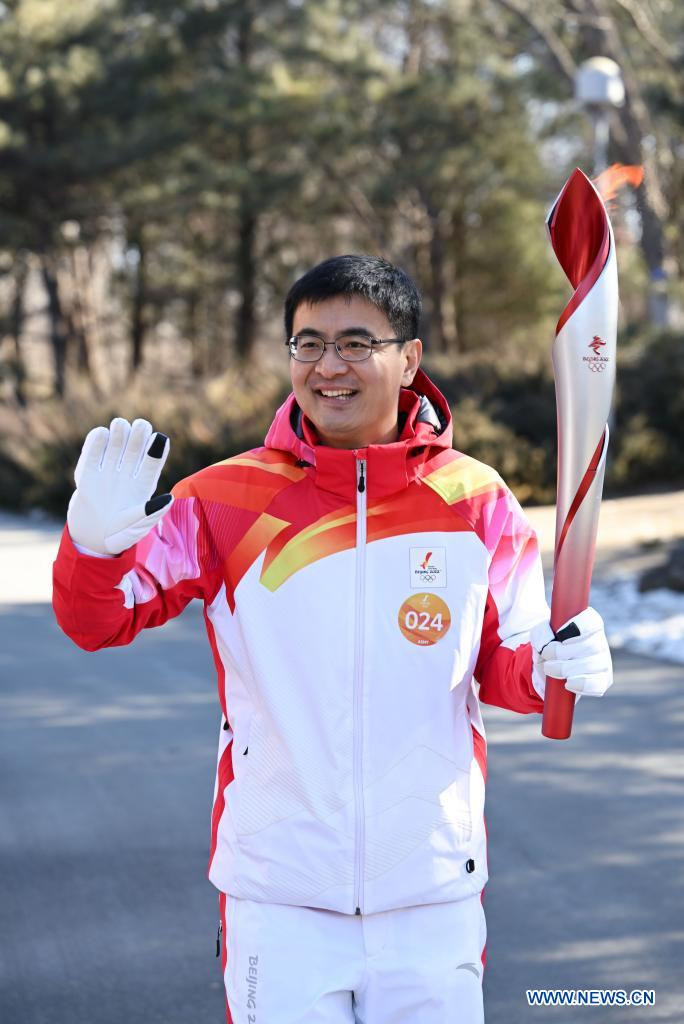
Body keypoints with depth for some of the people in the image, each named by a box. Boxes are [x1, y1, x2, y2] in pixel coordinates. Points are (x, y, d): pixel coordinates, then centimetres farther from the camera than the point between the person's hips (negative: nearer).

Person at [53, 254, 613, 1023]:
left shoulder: (475, 502, 1)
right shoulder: (227, 500, -2)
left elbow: (501, 666, 9)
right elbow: (98, 621, -5)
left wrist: (554, 667, -14)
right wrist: (99, 537, -26)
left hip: (433, 899, 1)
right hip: (280, 897, -1)